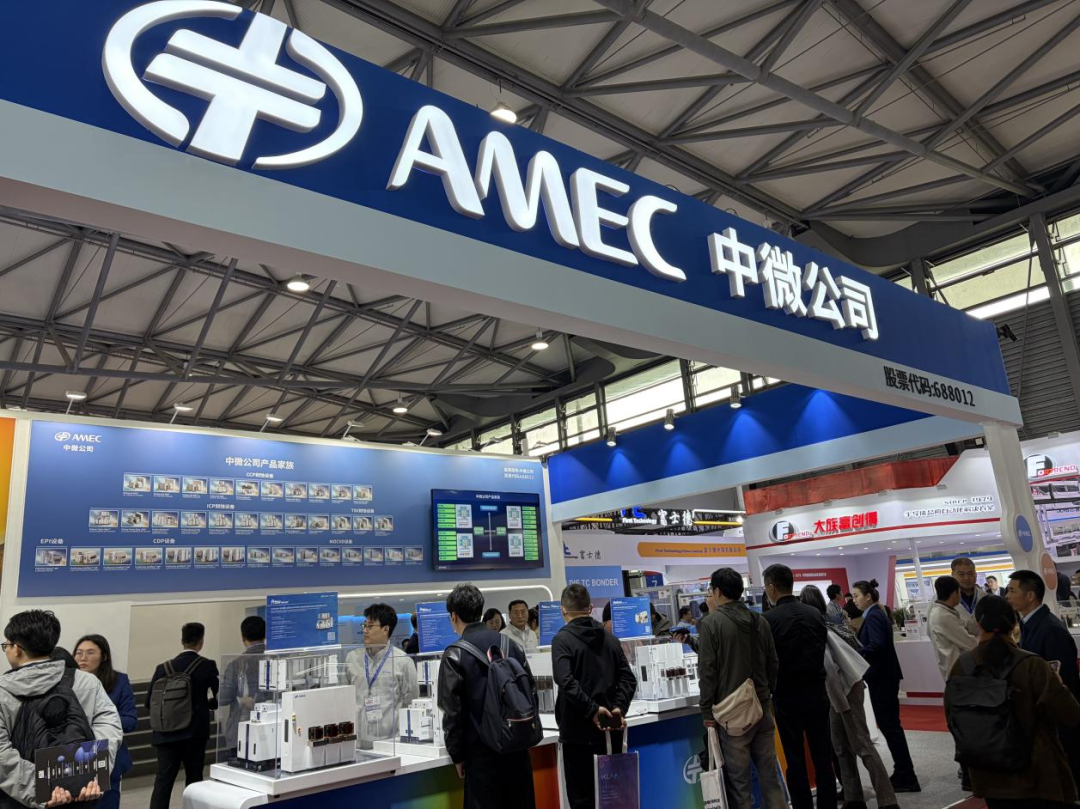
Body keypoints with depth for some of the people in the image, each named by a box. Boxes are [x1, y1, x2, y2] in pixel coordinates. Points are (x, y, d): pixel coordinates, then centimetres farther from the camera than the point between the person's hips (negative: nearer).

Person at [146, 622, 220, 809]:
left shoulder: (163, 667, 0)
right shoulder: (207, 666, -7)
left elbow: (149, 702, 1)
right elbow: (221, 699, -3)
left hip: (167, 733, 2)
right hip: (195, 732, -2)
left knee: (163, 781, 2)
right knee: (194, 779, 10)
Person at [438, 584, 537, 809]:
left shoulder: (455, 654, -9)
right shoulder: (511, 645, 6)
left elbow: (453, 710, -10)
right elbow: (532, 693, 9)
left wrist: (457, 755, 0)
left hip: (483, 750, -5)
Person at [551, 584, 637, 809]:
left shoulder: (563, 639, -8)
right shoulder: (609, 638, 10)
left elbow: (565, 680, -22)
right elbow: (628, 679, 4)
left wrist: (592, 709, -19)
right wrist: (618, 707, -5)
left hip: (578, 730, -5)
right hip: (610, 728, 6)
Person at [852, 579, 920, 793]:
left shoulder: (873, 616, -16)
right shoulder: (877, 614, 13)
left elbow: (876, 646, -26)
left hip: (881, 676, -10)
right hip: (884, 675, 10)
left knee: (889, 725, -3)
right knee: (890, 724, 14)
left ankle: (906, 777, 4)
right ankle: (903, 774, 22)